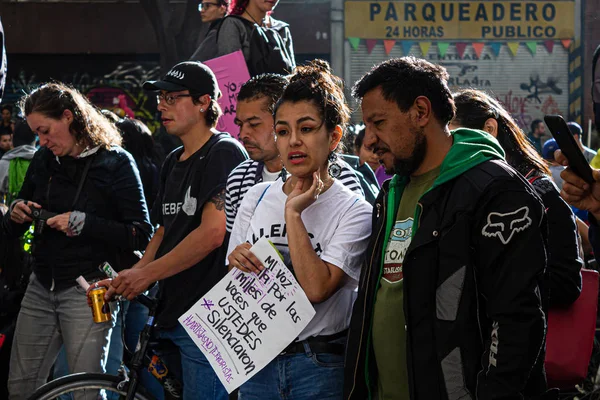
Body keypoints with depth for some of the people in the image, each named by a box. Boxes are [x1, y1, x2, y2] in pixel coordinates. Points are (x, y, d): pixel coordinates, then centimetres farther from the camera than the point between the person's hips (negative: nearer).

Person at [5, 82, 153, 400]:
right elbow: (11, 231, 18)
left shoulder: (116, 163, -6)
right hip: (41, 287, 6)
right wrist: (15, 215, -6)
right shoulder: (43, 161, 9)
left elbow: (142, 234, -12)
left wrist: (83, 223, -21)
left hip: (86, 288, -6)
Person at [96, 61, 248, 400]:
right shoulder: (174, 162, 17)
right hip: (168, 314, 9)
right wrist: (125, 280, 4)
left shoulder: (225, 152, -10)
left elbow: (212, 233, -19)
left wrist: (145, 274, -15)